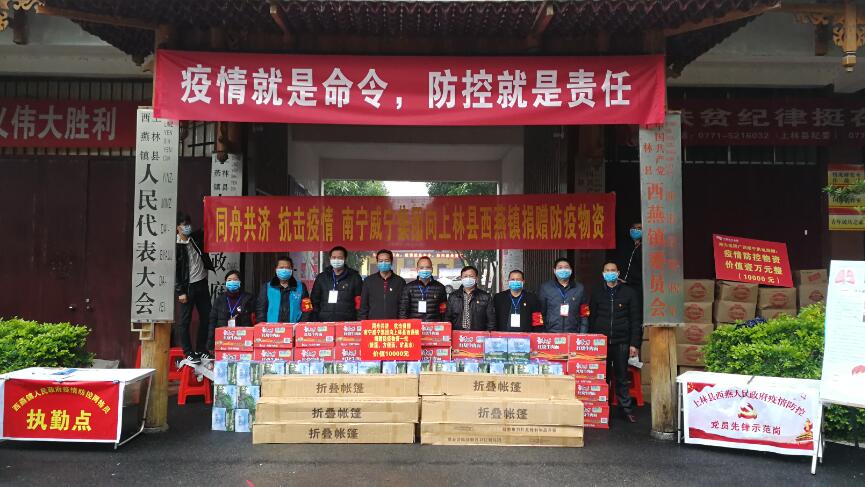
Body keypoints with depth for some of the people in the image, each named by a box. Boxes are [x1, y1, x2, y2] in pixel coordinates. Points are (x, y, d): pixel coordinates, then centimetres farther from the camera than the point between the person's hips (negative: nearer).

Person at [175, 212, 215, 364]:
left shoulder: (196, 237, 6)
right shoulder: (175, 246, -9)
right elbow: (174, 271, -10)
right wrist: (180, 292, -14)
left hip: (202, 284, 6)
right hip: (187, 287, -6)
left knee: (206, 318, 9)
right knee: (185, 321, 0)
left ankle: (200, 350, 21)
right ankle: (189, 354, 7)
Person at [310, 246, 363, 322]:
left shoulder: (354, 277, 6)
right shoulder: (321, 277, 13)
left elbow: (360, 302, 3)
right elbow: (315, 302, 14)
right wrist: (315, 323, 5)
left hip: (347, 324, -2)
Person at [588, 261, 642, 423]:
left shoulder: (629, 293, 4)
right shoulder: (597, 294, 9)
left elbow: (635, 320, 1)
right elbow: (591, 319, 8)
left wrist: (635, 343, -5)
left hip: (621, 343, -1)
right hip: (601, 342, 1)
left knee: (622, 377, 4)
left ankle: (627, 409, 12)